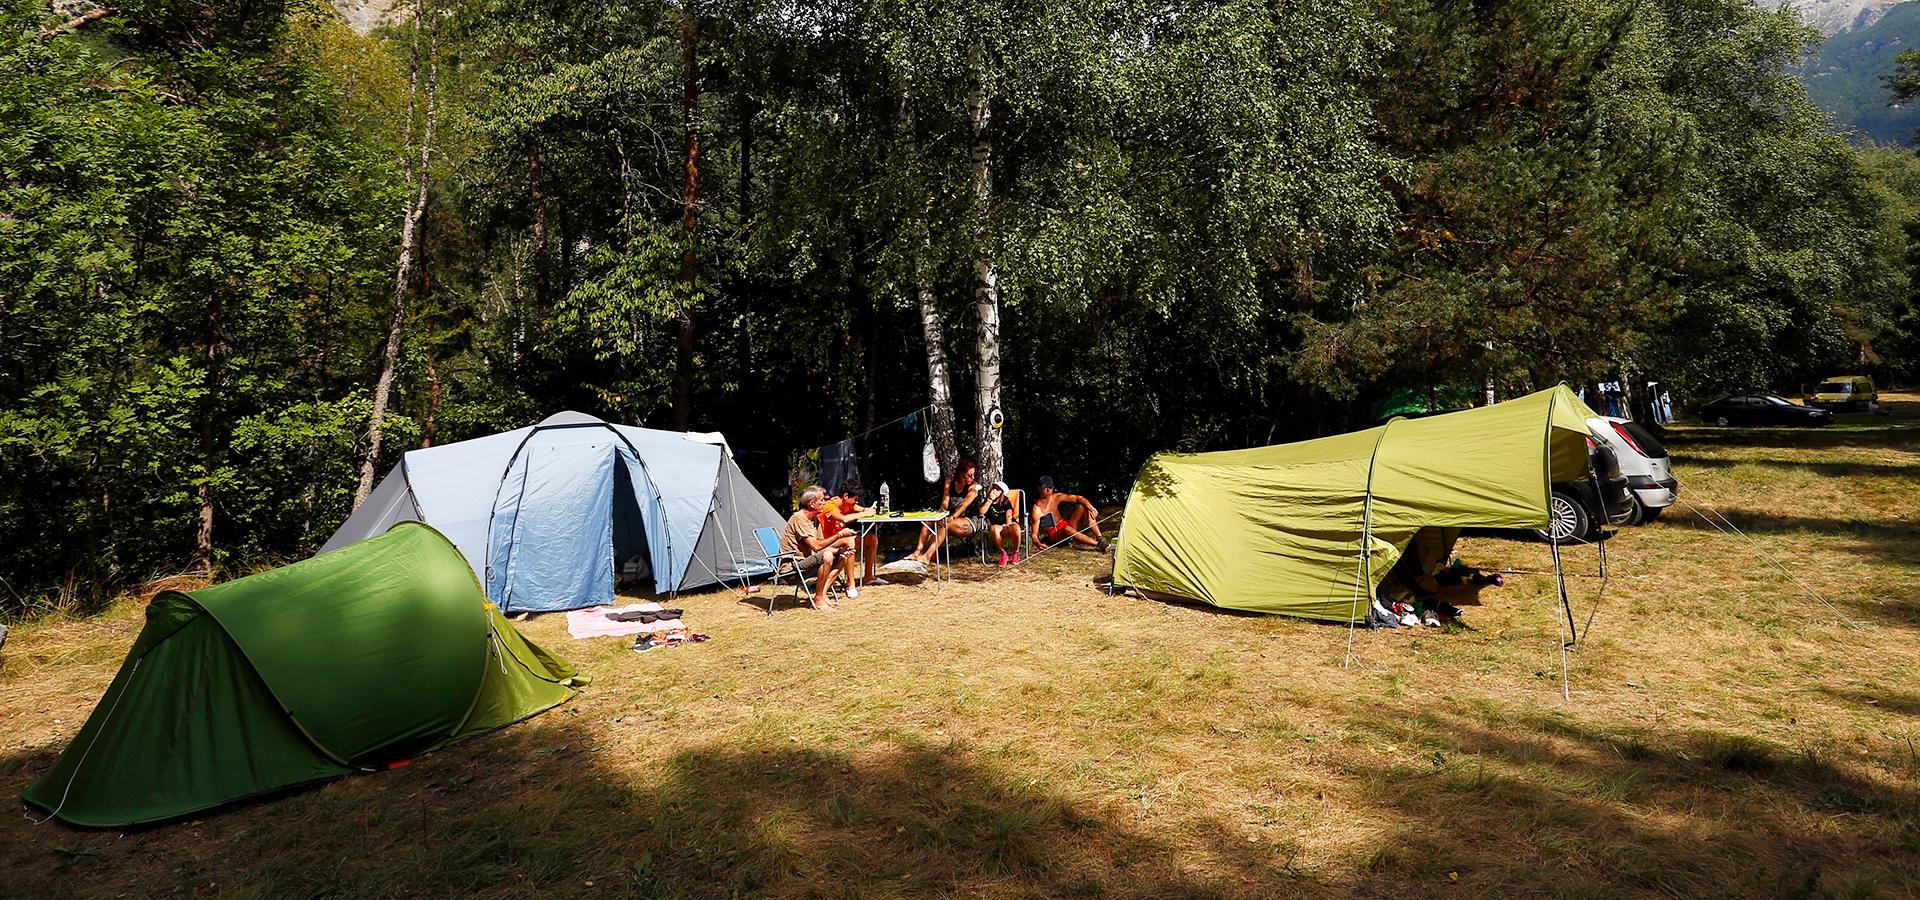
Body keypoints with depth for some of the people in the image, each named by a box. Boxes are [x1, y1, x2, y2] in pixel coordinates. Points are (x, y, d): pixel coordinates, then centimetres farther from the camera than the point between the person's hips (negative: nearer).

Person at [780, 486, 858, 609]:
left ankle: (822, 593, -6)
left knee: (843, 557, 5)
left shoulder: (815, 519, 12)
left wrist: (840, 551, -6)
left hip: (806, 560, 10)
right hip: (793, 564, -10)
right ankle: (818, 599, -22)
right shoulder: (799, 519, -19)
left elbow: (822, 545, 11)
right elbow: (816, 546, -26)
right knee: (827, 556, -32)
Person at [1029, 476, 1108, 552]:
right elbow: (1034, 535, -19)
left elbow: (1078, 498, -4)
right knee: (1067, 529, -40)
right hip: (1054, 535, -7)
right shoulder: (1037, 509, -15)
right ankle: (1099, 544, -37)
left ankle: (1100, 539, -20)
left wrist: (1091, 508, -23)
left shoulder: (1056, 497, 1)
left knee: (1082, 507, -9)